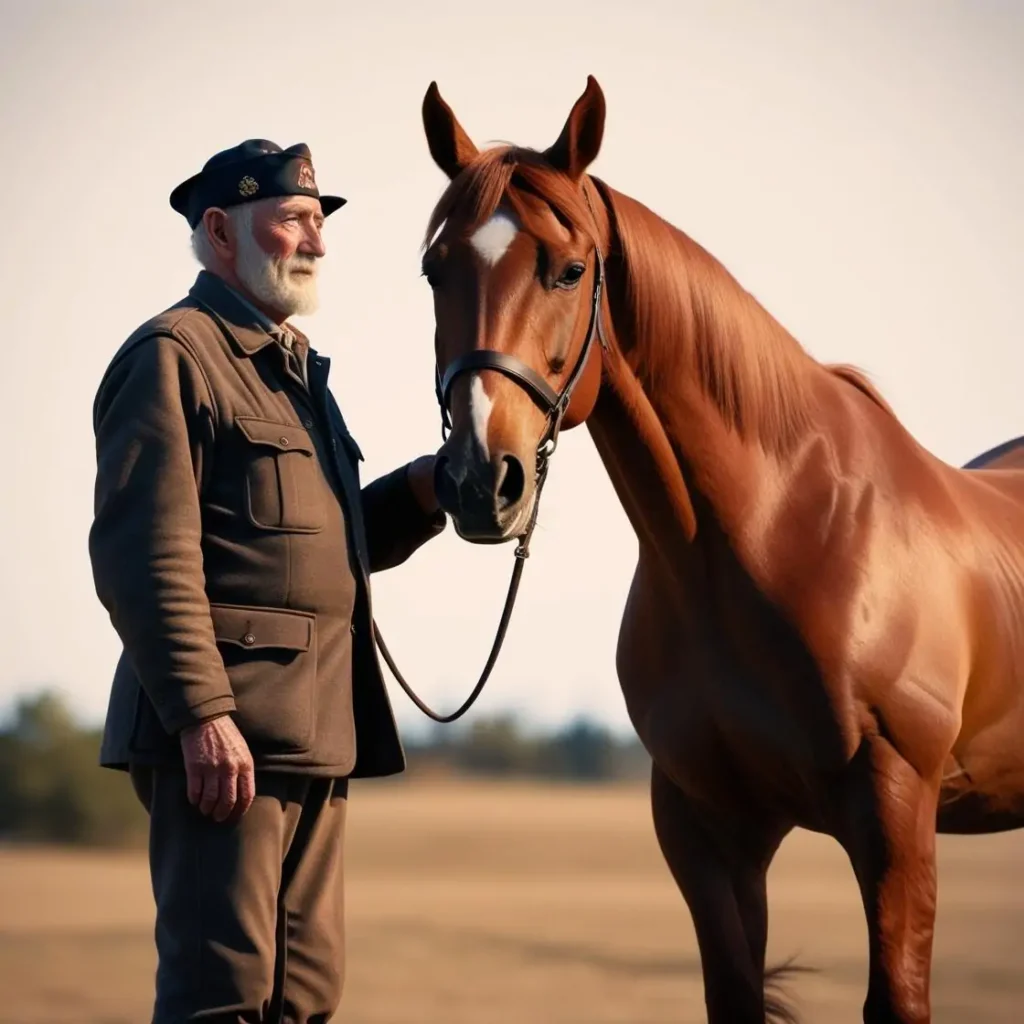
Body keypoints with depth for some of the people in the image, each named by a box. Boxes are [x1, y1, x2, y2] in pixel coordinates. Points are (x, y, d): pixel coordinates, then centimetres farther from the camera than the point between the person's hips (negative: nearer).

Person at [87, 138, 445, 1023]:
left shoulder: (296, 369, 23)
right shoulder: (172, 354, -6)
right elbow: (146, 556, -16)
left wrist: (424, 489, 7)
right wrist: (201, 713, -23)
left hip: (318, 732, 9)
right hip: (226, 732, -9)